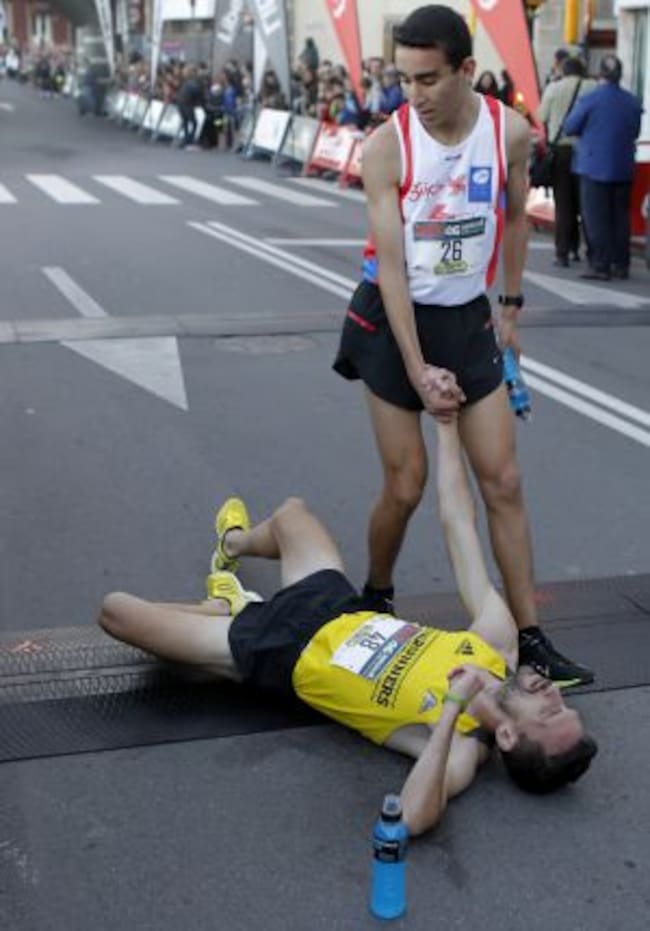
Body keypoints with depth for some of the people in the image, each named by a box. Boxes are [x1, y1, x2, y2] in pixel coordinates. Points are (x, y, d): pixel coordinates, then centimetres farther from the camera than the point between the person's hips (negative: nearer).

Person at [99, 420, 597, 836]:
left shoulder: (464, 748, -34)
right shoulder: (500, 645, -20)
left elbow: (415, 817, -56)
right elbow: (458, 523, -16)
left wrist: (452, 709, -57)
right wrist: (447, 422, -14)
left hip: (280, 656, -6)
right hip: (336, 606, 6)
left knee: (115, 609, -4)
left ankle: (227, 607, 28)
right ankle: (235, 542, 64)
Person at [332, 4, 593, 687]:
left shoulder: (510, 132, -9)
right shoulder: (384, 146, -17)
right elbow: (390, 262, -17)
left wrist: (511, 307, 12)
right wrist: (418, 369, -19)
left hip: (468, 316, 3)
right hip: (393, 317, -3)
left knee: (502, 481, 2)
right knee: (406, 484, 0)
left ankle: (529, 637, 10)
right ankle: (375, 599, 27)